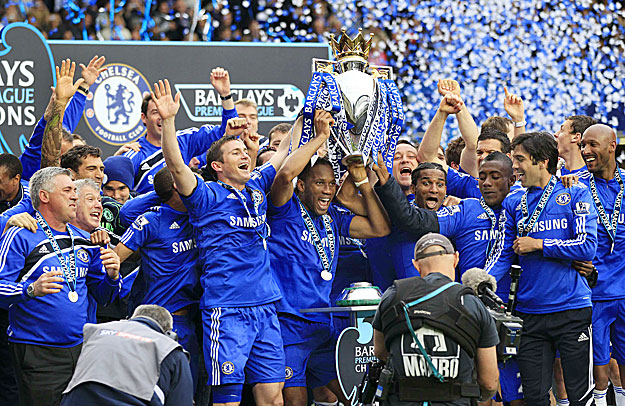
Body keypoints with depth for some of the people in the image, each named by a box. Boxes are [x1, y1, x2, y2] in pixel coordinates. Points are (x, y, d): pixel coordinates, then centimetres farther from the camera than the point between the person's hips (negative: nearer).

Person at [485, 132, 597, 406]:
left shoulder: (575, 193, 1)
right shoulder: (513, 204, 11)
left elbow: (587, 247, -9)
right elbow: (503, 255, 5)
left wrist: (537, 245, -7)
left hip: (572, 310, -4)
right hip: (530, 310, 4)